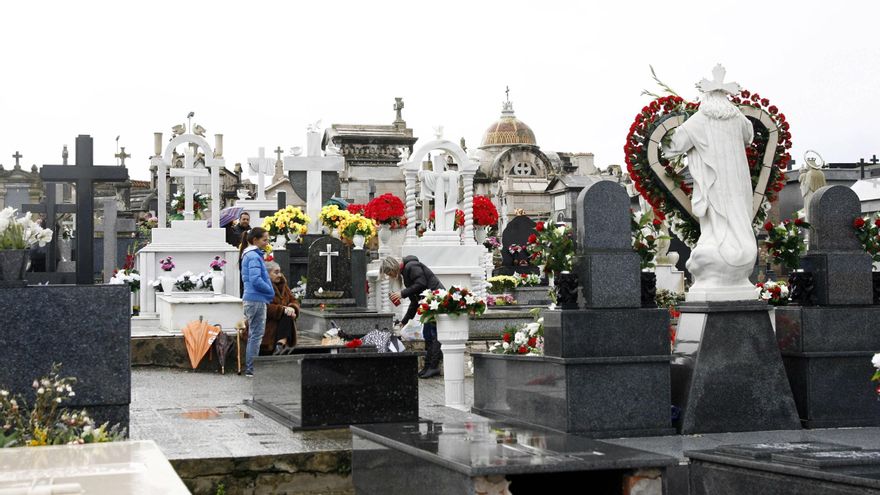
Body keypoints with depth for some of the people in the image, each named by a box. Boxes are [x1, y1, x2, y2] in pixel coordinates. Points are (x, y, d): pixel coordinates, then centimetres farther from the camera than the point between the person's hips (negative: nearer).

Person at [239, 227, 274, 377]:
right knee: (256, 335, -5)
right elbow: (256, 280, -23)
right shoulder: (254, 256, -15)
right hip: (256, 299, -10)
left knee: (254, 334, 15)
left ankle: (249, 368, 20)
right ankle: (251, 369, -1)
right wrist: (271, 291, -9)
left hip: (253, 299, 10)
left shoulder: (249, 255, 16)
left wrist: (269, 291, 13)